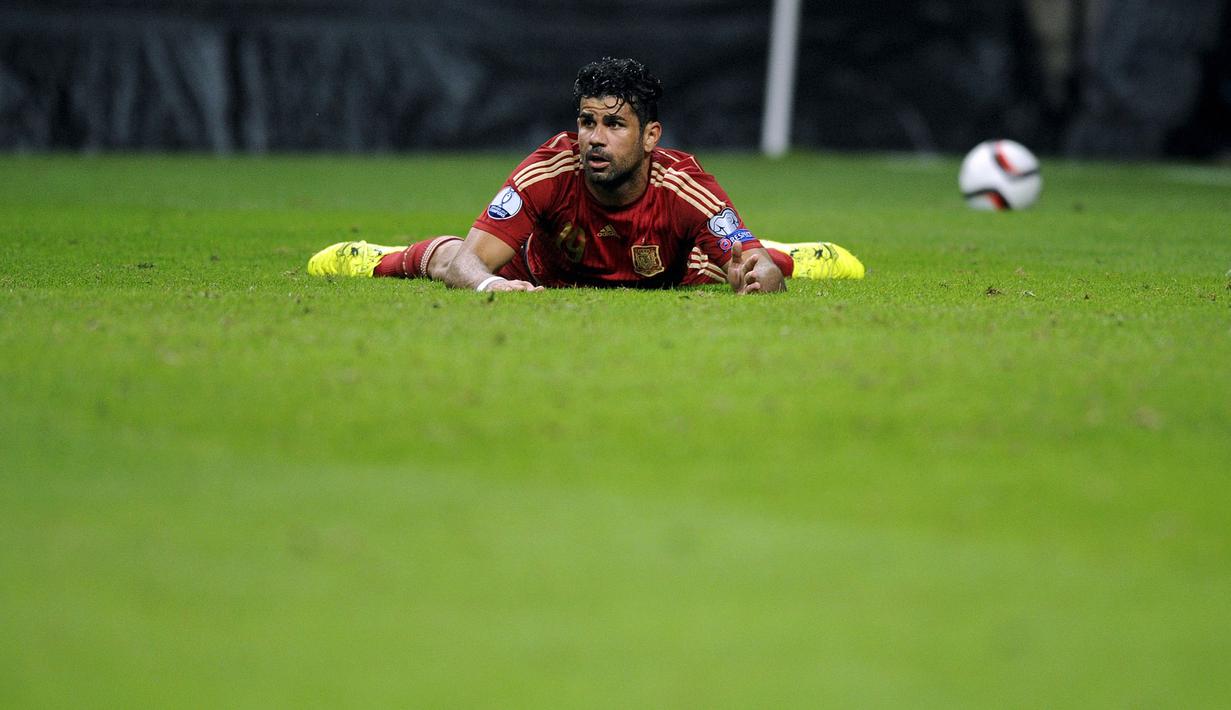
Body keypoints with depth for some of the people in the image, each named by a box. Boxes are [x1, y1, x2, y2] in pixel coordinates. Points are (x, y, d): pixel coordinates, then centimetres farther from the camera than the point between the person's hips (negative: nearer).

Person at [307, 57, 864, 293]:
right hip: (548, 275, -2)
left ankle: (793, 256, 48)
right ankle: (384, 257, 47)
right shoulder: (551, 171, -43)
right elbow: (472, 259, -45)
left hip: (667, 277, 2)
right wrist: (488, 283, -71)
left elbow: (754, 262, -45)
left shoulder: (683, 186, -43)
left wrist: (761, 273, -72)